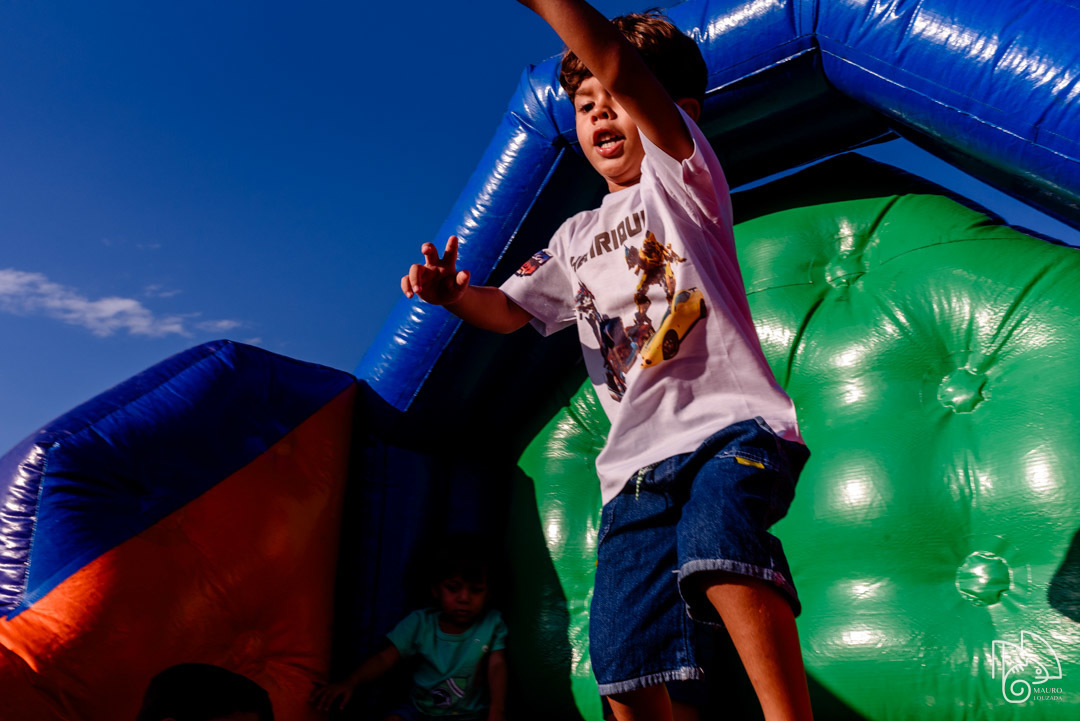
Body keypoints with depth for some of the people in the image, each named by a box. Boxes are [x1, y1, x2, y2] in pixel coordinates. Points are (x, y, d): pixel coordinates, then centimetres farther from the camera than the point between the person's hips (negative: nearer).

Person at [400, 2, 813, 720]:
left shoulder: (682, 175, 8)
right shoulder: (577, 238, 25)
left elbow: (621, 68, -8)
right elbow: (508, 310, 24)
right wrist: (451, 292, 3)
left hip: (734, 424, -5)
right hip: (637, 460, 5)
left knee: (717, 537, -39)